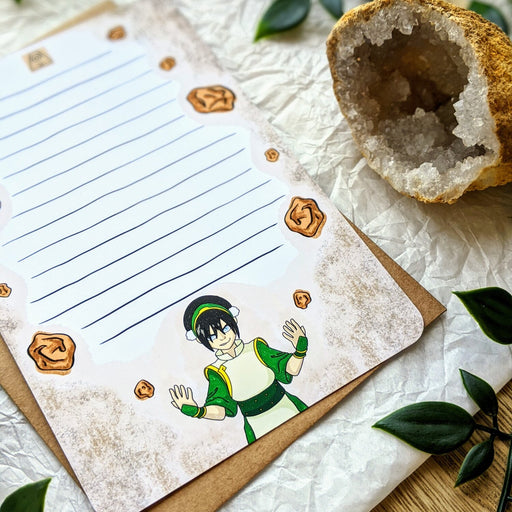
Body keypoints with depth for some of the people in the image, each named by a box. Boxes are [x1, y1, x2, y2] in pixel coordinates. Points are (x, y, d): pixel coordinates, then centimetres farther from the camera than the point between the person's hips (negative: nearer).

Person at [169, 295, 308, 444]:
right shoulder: (217, 373, -9)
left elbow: (292, 369, -7)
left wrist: (300, 349, -25)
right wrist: (196, 411, -32)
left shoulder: (256, 349, -7)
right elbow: (220, 410, -14)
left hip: (291, 413, 1)